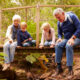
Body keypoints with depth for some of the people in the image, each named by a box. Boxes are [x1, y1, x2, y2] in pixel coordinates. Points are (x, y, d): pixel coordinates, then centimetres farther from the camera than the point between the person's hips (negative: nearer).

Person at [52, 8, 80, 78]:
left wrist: (72, 38, -28)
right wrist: (60, 38, -8)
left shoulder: (72, 16, -15)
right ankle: (59, 68, -18)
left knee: (68, 46, -36)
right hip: (67, 39, 5)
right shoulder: (59, 23, 3)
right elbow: (60, 33, 16)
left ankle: (70, 70, -32)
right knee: (58, 45, -24)